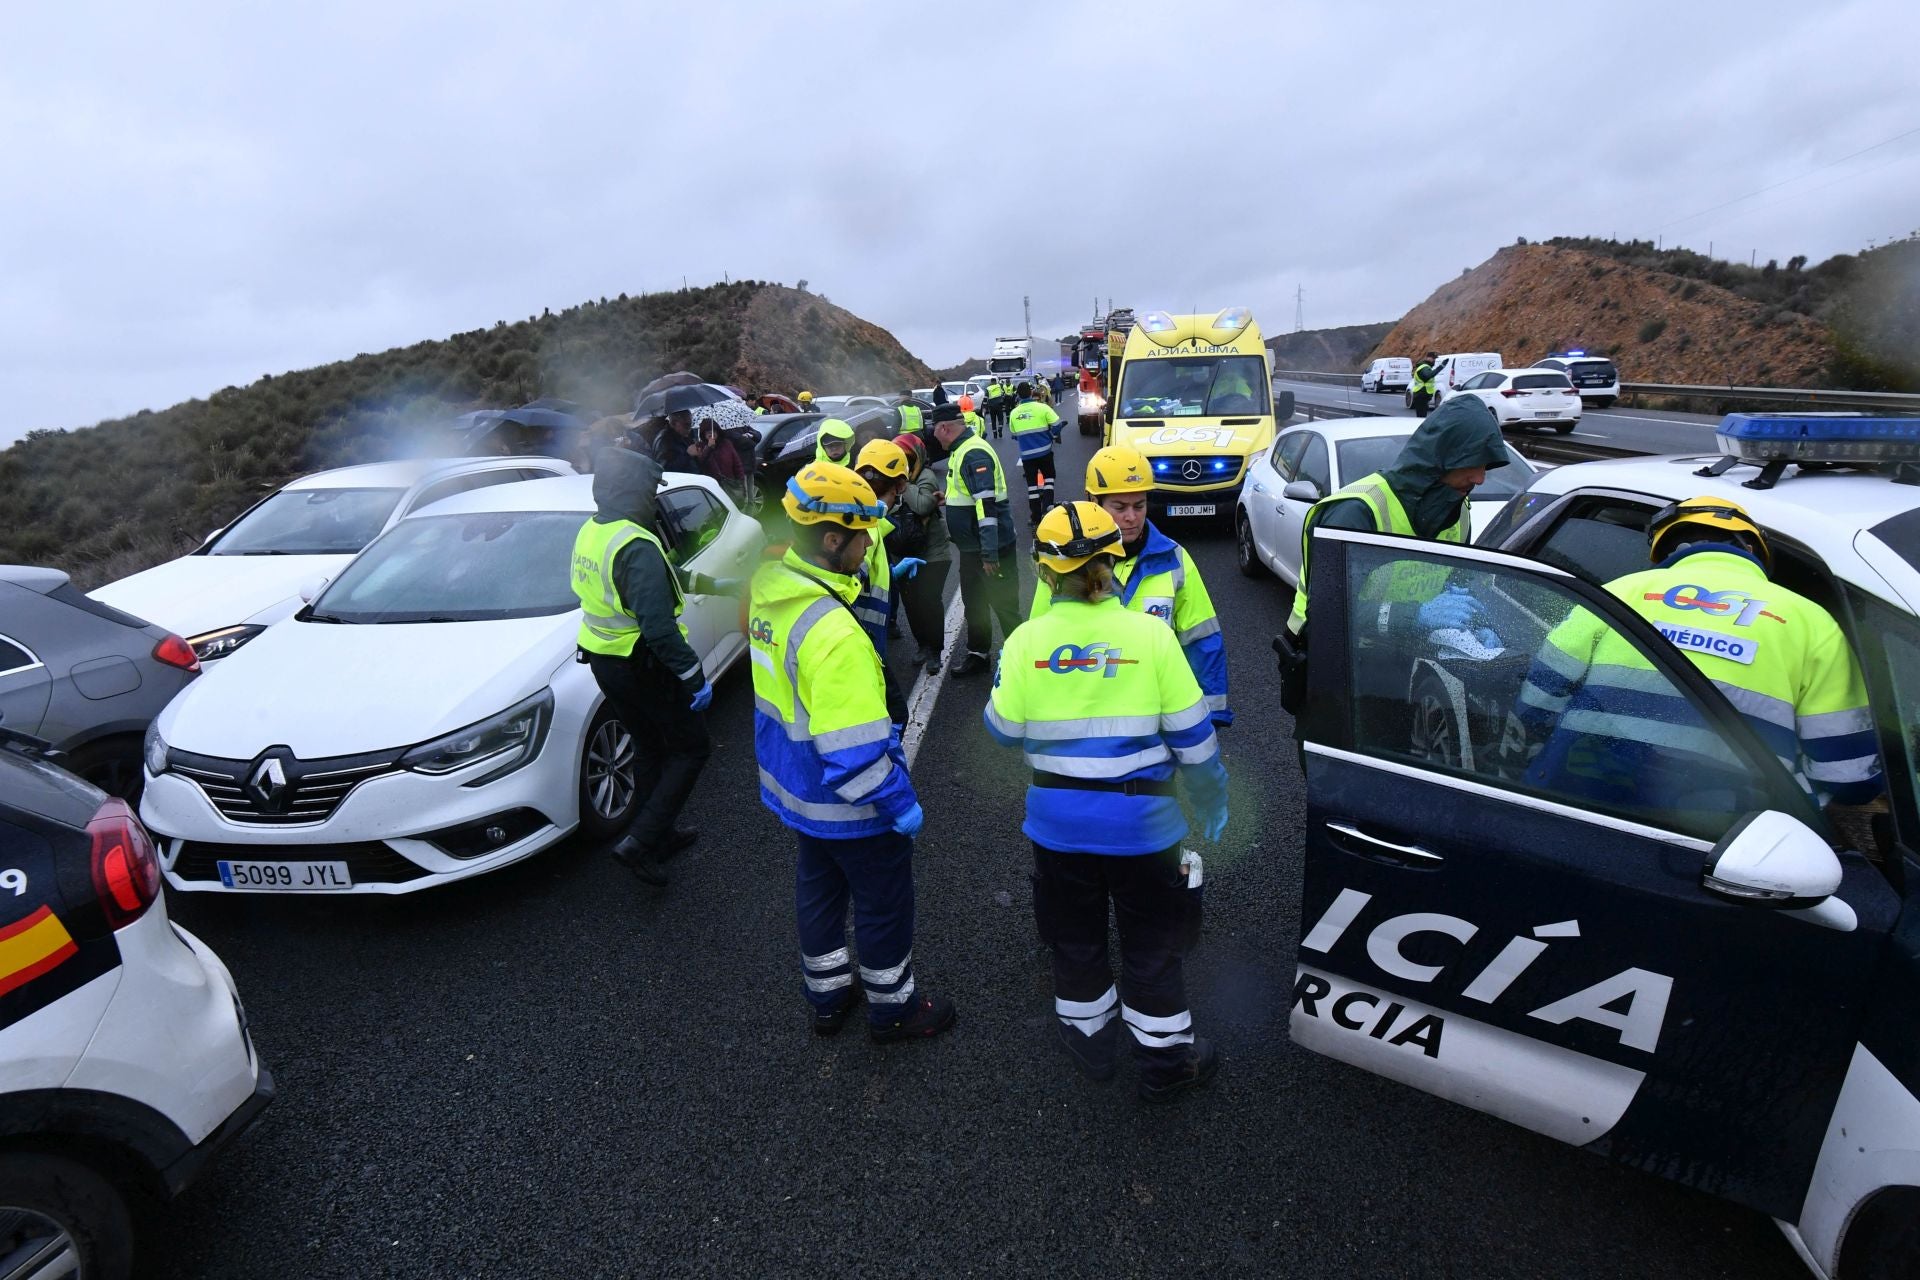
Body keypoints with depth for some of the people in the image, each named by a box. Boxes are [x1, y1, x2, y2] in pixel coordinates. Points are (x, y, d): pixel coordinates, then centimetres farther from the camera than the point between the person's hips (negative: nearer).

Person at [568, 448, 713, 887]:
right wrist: (694, 674, -25)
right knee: (692, 748, 6)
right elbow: (658, 627, -30)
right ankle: (640, 841, 1)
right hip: (642, 665, -9)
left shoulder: (589, 532, 4)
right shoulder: (636, 546, -25)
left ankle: (661, 833, 35)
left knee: (651, 748, 23)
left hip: (603, 660, 9)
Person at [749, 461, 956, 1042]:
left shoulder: (770, 589, -6)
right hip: (846, 805, -8)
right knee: (884, 905, 15)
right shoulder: (833, 633, -34)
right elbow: (854, 751, -32)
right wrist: (899, 804, -17)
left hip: (796, 787, 9)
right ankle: (892, 1007, 37)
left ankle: (827, 995, 47)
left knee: (818, 888, 26)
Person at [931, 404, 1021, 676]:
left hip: (990, 548, -10)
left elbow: (987, 505, -28)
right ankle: (977, 653, 33)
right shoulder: (961, 450, 11)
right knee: (973, 602, 19)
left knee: (1004, 604, -1)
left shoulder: (974, 454, -21)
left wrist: (989, 552, -29)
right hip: (972, 546, 10)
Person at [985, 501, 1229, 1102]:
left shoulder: (1026, 640, -11)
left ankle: (1089, 1036, 43)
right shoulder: (1151, 635, -13)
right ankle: (1166, 1060, 34)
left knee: (1075, 937, 23)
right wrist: (1211, 800, 9)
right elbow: (1191, 734, -6)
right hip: (1142, 820, -1)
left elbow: (1003, 729, -2)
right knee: (1152, 943, 18)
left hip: (1057, 820, 1)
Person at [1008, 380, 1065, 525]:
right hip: (1044, 451, -2)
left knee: (1032, 483, 10)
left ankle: (1035, 515, 11)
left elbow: (1014, 435, 10)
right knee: (1048, 477, 17)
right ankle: (1047, 505, -2)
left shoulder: (1014, 413, 0)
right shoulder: (1042, 408, -9)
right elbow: (1057, 426, -7)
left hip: (1026, 454, 2)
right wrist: (1053, 437, 12)